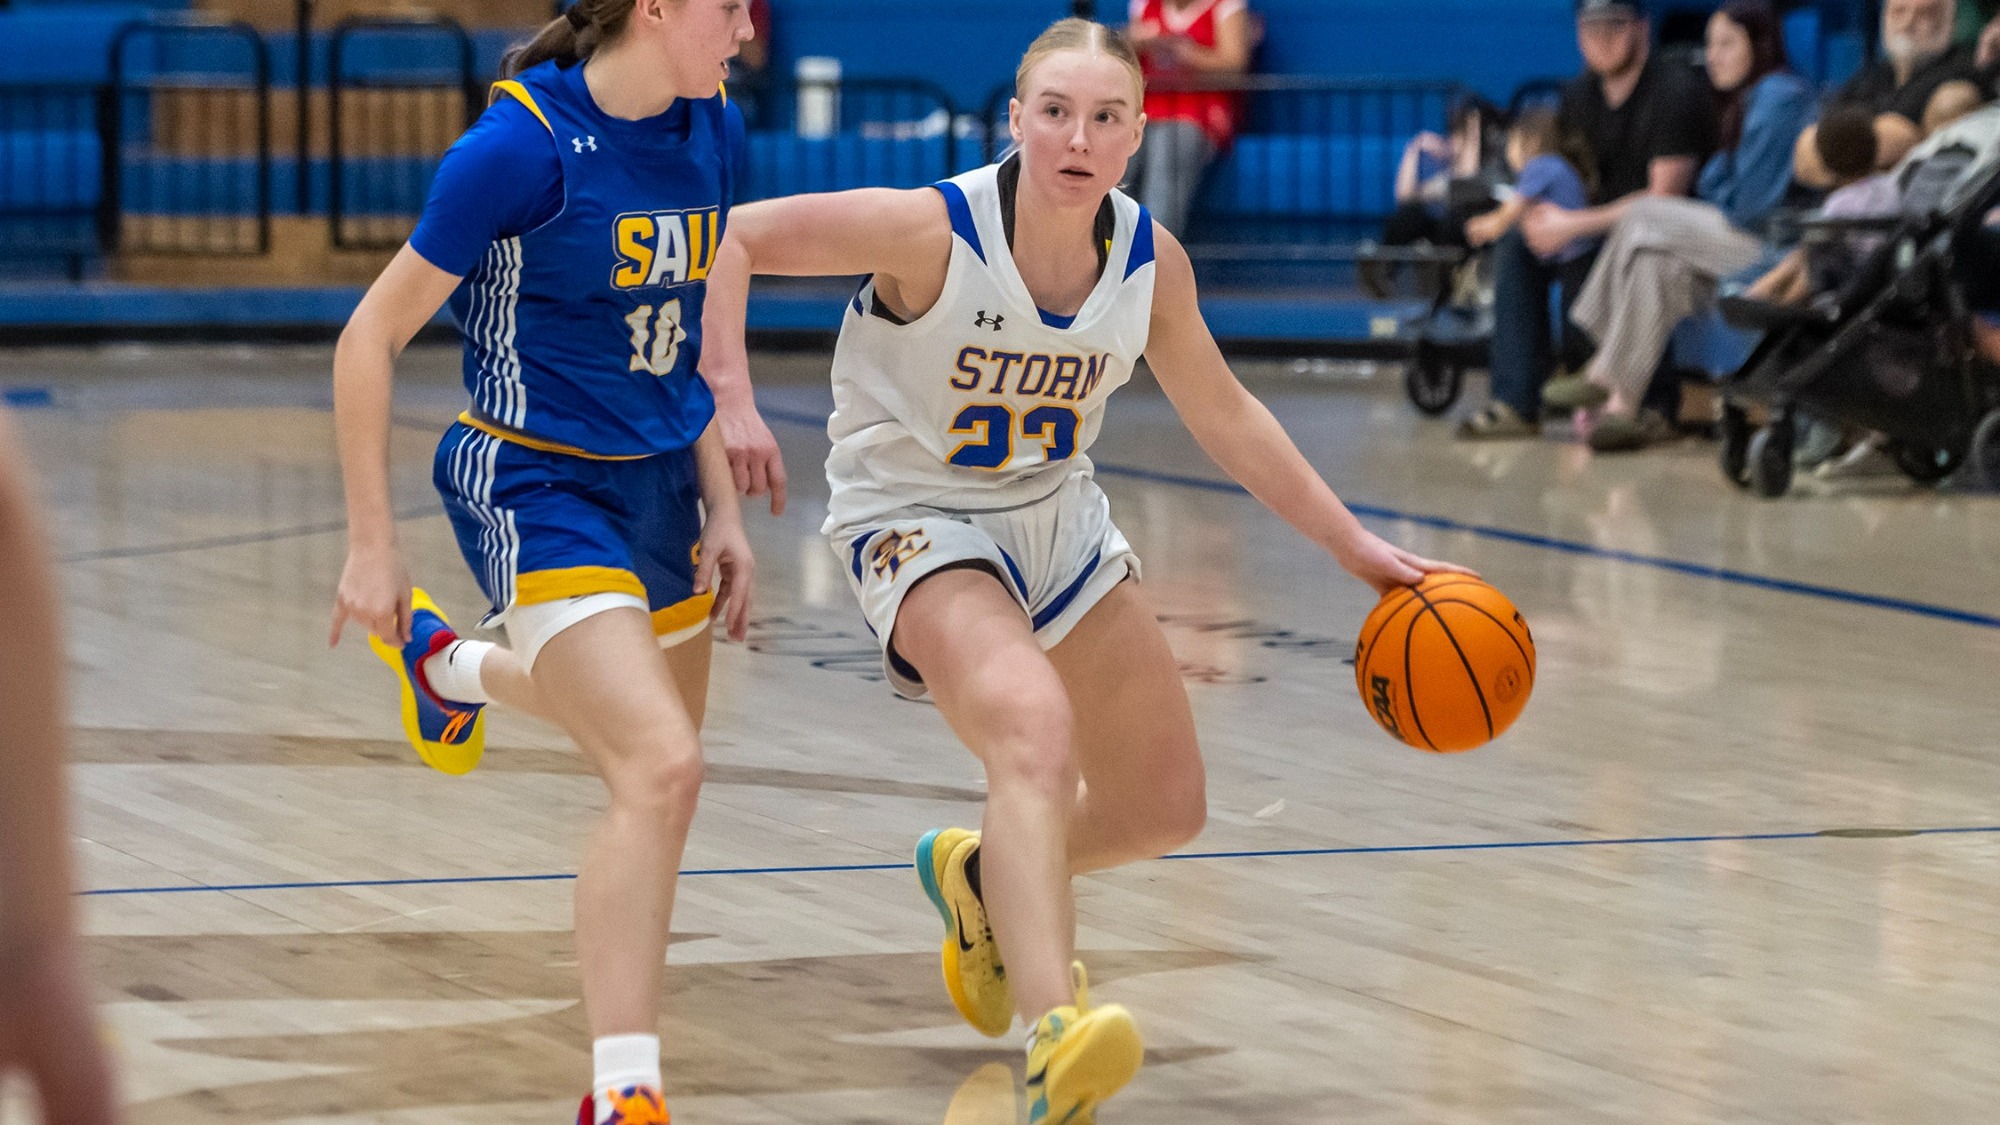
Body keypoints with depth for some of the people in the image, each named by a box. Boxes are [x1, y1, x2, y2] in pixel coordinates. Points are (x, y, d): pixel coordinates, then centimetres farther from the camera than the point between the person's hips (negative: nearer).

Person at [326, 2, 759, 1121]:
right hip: (538, 486, -8)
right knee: (662, 770, -22)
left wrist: (721, 507, 10)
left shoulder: (713, 130, 1)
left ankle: (454, 666, 55)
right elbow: (372, 337, -13)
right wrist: (373, 543, -13)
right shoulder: (523, 145, -19)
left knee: (655, 738, 26)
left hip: (659, 482, 8)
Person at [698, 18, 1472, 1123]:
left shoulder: (1152, 260, -9)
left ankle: (981, 879, 41)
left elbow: (1225, 417, 6)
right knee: (1033, 723, -35)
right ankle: (1051, 1034, -49)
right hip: (917, 523, -6)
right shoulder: (931, 231, -25)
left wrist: (1359, 548, 6)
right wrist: (731, 402, -29)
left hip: (1057, 518, 6)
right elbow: (733, 238, -20)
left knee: (1164, 806, 11)